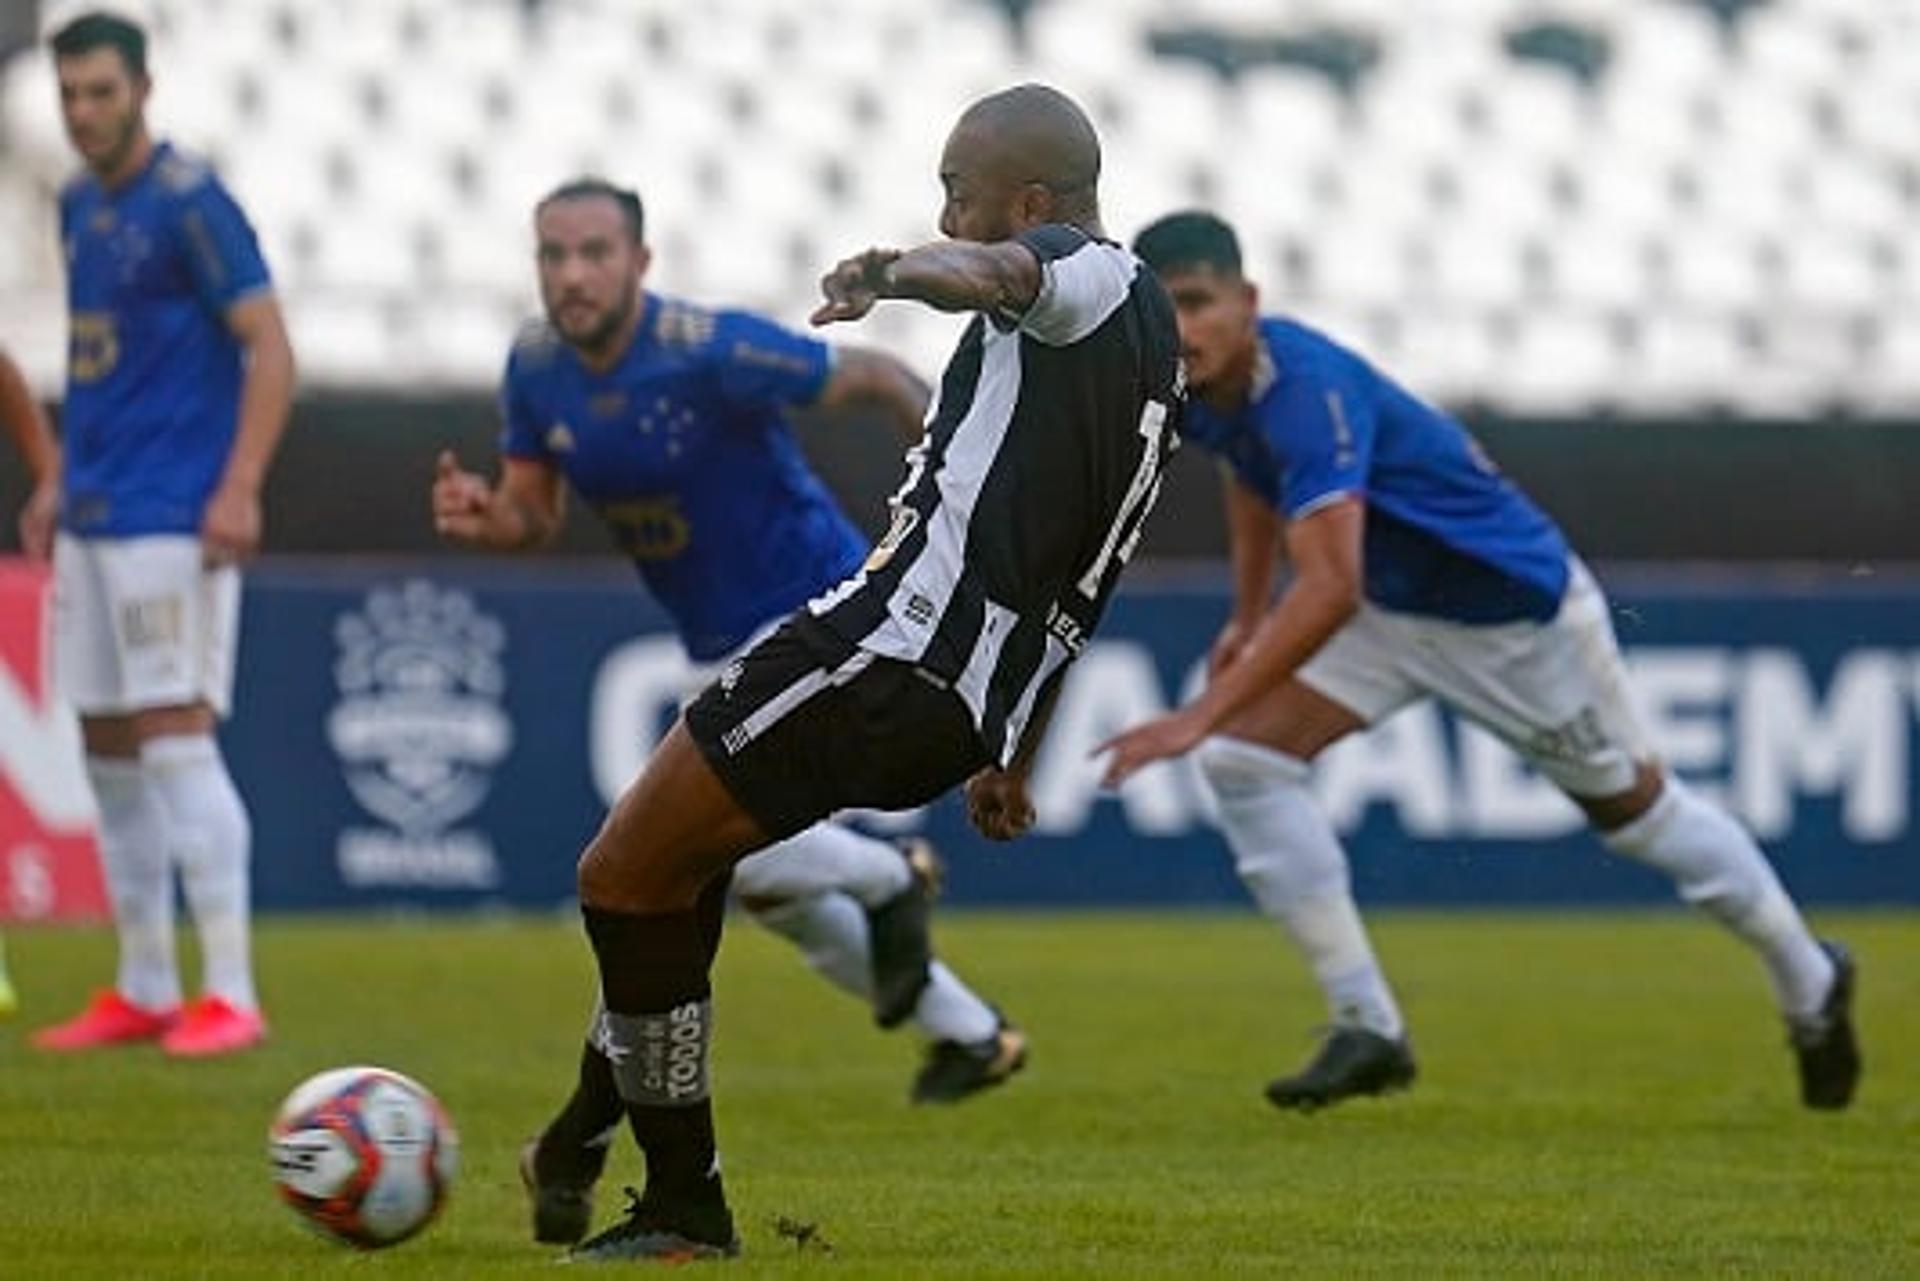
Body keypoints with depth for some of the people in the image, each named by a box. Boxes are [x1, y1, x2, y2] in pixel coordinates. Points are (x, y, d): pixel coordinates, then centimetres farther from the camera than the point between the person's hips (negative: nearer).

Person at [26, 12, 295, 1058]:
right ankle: (144, 991, 16)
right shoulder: (78, 206, 14)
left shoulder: (187, 206, -11)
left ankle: (231, 997, -11)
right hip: (93, 519, 9)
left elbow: (271, 351, -14)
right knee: (107, 748, 9)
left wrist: (239, 489, -21)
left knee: (175, 733, -12)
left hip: (173, 519, -9)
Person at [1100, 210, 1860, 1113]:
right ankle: (1366, 1029, -6)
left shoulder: (1305, 392, -38)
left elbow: (1330, 590, -48)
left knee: (1635, 807, 11)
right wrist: (1247, 619, 13)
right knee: (1242, 760, -11)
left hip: (1517, 607, -7)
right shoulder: (1202, 390, -11)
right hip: (1390, 612, 7)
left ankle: (1810, 984, 35)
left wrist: (1202, 716, -51)